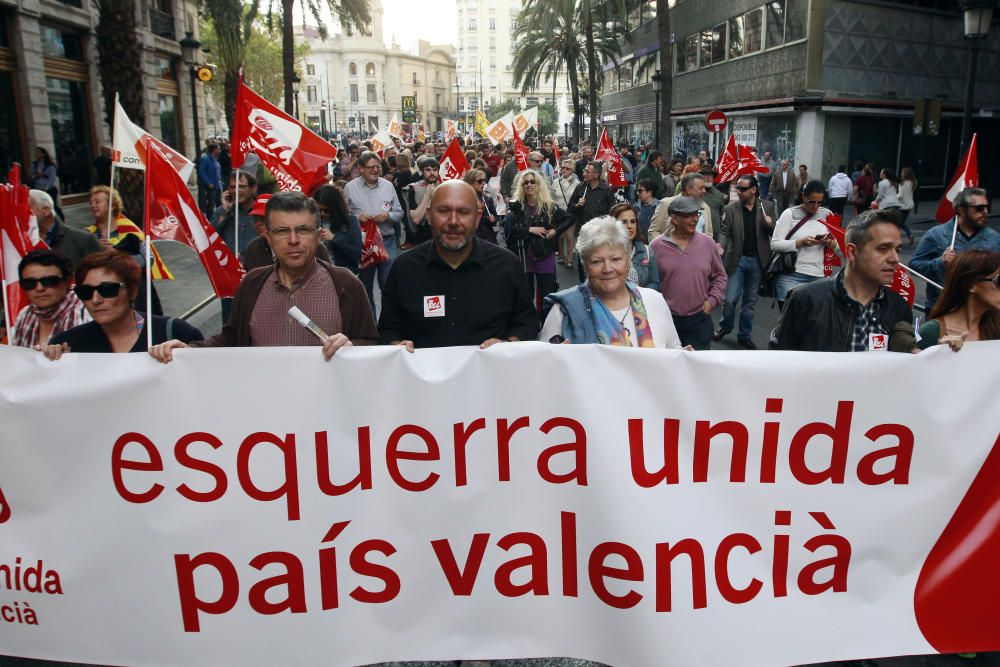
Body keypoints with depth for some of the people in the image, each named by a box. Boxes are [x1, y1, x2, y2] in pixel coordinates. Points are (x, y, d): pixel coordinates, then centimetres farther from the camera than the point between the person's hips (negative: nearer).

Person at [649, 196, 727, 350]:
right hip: (666, 319, -2)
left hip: (700, 319, 2)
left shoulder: (707, 242, 3)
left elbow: (719, 275, 12)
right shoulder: (656, 245, -5)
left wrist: (712, 300, 1)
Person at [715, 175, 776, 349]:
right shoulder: (730, 209, -2)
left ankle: (744, 335, 24)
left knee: (750, 301, 11)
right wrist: (720, 246, -24)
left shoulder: (767, 207, 1)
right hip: (737, 260, -1)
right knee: (730, 299, -3)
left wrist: (770, 225, -17)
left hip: (757, 261, 1)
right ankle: (725, 326, 24)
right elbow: (724, 232, -4)